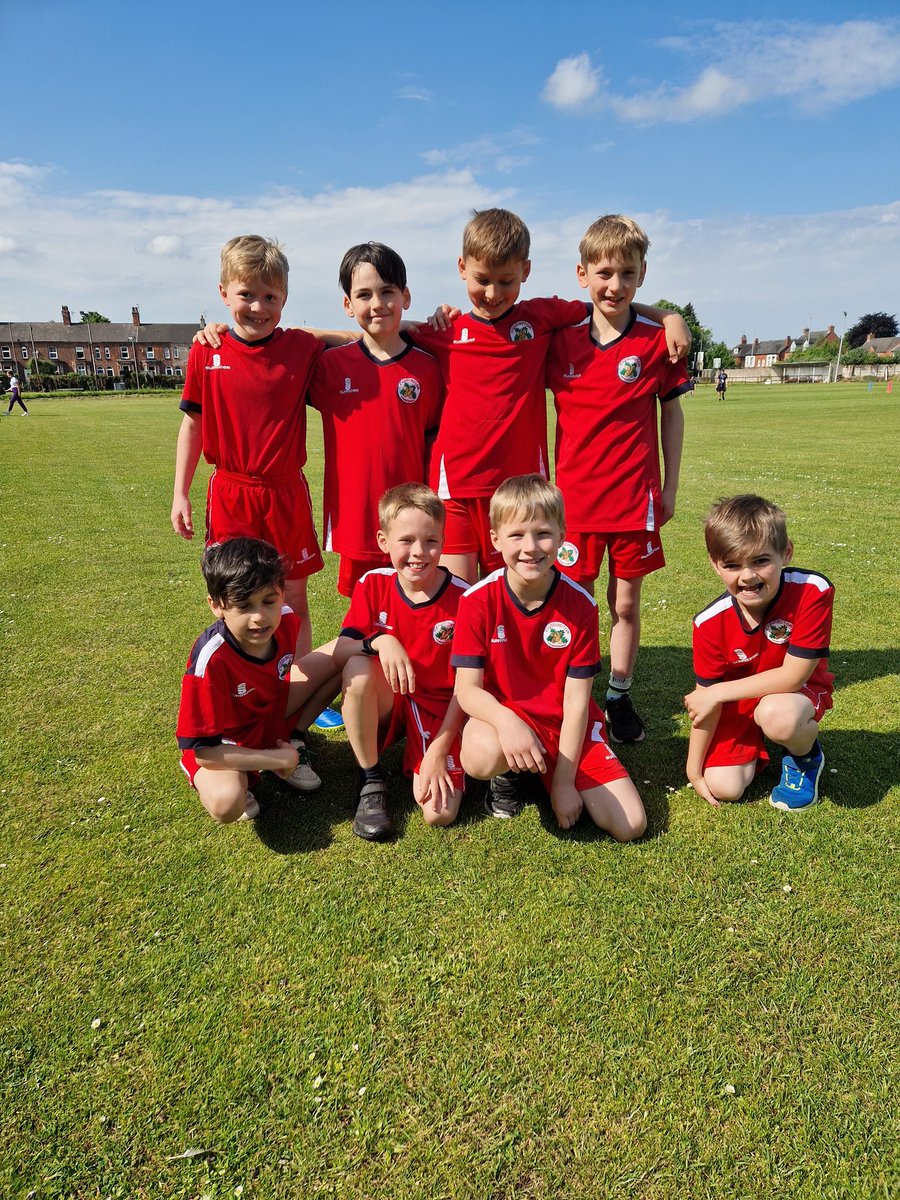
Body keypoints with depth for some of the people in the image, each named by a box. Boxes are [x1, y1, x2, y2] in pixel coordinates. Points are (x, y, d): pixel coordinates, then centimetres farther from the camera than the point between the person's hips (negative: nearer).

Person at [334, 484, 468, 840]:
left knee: (440, 813, -22)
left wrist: (438, 751, -15)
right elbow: (341, 648, -11)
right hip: (386, 705, 3)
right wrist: (379, 641, -32)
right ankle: (371, 782, -12)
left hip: (439, 710, -2)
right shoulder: (373, 584, -7)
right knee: (359, 668, -32)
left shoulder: (462, 598, -15)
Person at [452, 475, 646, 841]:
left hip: (566, 725, 2)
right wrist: (506, 720, -38)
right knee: (481, 756, -38)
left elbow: (576, 697, -9)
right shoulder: (478, 600, -13)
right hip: (504, 715, -2)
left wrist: (564, 781, -10)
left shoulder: (580, 604, -10)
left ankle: (547, 778, 18)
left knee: (629, 825, -9)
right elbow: (467, 688, -15)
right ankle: (509, 772, 2)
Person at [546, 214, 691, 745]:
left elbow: (672, 411, 5)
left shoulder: (658, 339, -1)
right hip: (573, 495, 1)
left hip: (635, 496, 0)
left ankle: (620, 698, 24)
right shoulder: (560, 338, 0)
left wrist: (670, 484, 3)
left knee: (626, 602, 9)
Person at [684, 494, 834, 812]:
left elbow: (793, 676, -28)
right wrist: (694, 769, -9)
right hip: (737, 701, 2)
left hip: (798, 691, -2)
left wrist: (718, 693, -25)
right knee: (725, 788, -12)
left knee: (776, 715, -37)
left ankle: (806, 756, 0)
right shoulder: (710, 623, -22)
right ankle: (754, 745, 22)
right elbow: (706, 697, -13)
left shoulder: (812, 590, -29)